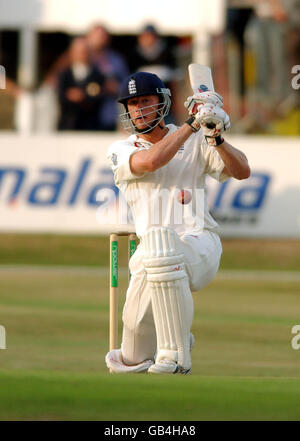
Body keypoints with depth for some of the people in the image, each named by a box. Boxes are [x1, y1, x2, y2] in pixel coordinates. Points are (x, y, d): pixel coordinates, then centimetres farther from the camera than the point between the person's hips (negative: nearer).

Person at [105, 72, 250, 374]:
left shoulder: (194, 142, 12)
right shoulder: (120, 150, 10)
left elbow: (242, 172, 3)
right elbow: (151, 160, -12)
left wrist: (217, 140, -13)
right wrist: (193, 124, -11)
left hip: (200, 244, -2)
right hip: (151, 255, 2)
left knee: (159, 239, -40)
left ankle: (175, 359, -33)